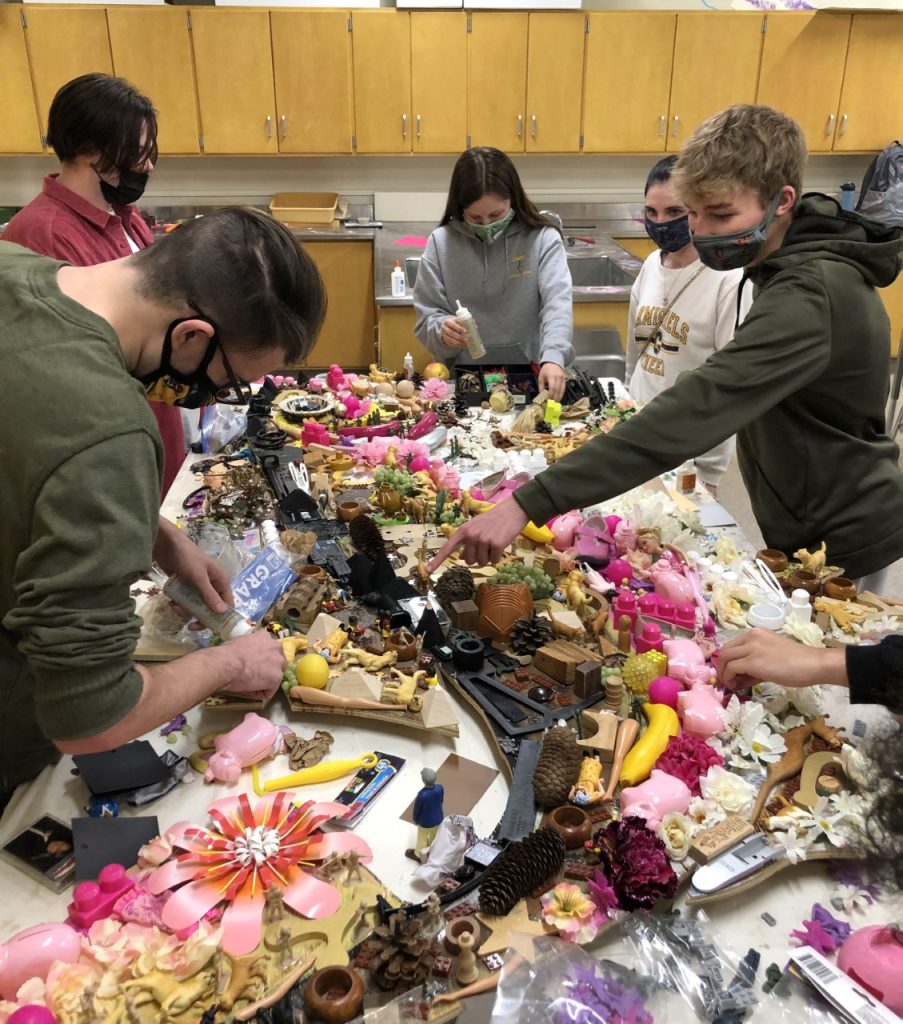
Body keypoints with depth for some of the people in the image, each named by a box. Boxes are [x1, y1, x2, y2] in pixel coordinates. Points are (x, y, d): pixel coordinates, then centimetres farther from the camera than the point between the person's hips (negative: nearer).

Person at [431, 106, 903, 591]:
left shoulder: (808, 297, -32)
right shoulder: (811, 263, 0)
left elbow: (692, 412, -44)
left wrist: (529, 503, -48)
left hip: (839, 550, -8)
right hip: (817, 530, 9)